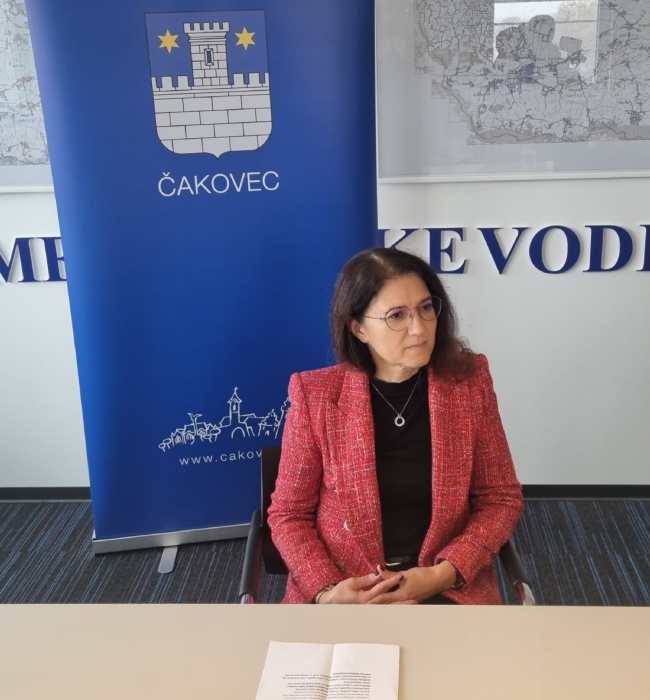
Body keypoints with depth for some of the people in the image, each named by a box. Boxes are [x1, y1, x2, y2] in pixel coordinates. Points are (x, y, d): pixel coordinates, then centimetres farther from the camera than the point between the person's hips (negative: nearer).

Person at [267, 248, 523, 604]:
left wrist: (445, 574, -11)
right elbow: (289, 514, 1)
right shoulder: (316, 395, -8)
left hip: (447, 587, 1)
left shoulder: (469, 381, -4)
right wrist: (325, 592, -15)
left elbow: (501, 498, 3)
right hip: (345, 588, 0)